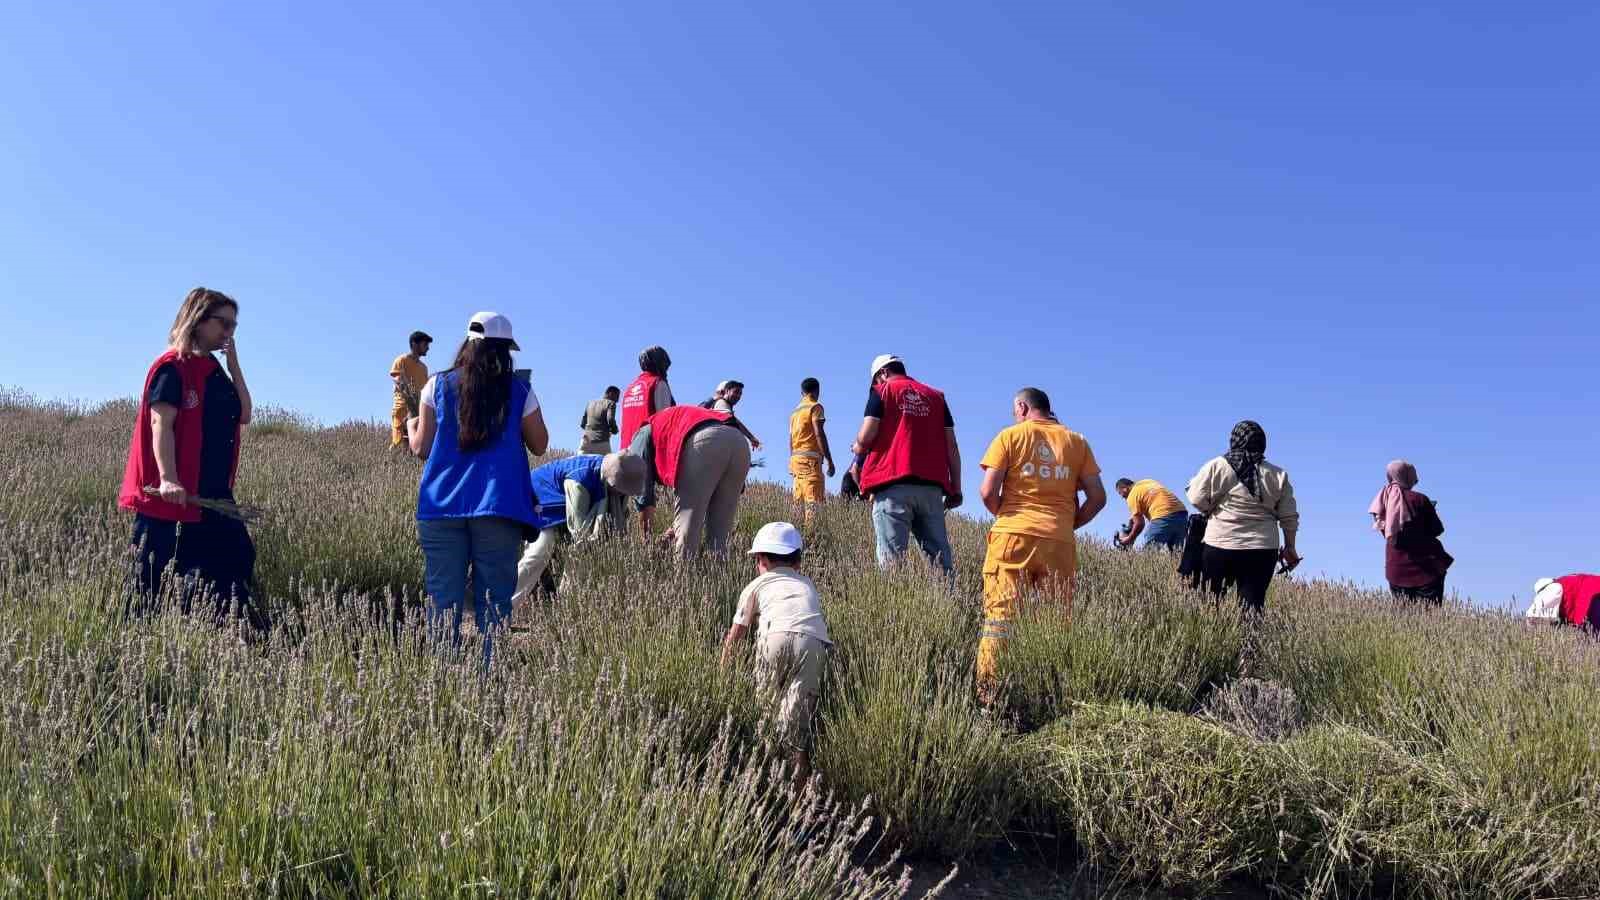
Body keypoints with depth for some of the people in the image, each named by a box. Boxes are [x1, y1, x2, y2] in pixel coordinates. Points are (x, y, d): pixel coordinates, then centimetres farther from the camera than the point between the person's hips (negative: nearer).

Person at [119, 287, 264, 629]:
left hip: (213, 490, 9)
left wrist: (234, 363, 5)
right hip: (174, 493, -9)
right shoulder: (172, 367, -9)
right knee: (156, 575, 0)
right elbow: (161, 425, -17)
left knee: (238, 559, 7)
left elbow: (243, 416, 9)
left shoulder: (214, 370, 15)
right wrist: (167, 479, -28)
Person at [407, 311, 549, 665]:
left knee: (443, 602, 3)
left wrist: (411, 427, 31)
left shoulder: (438, 385, 7)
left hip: (442, 507, 1)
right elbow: (539, 446, 13)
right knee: (493, 604, 2)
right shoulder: (520, 390, 4)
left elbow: (421, 448, 9)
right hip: (498, 507, -1)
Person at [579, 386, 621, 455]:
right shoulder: (610, 403, 2)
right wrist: (614, 430, 5)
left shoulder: (590, 403, 20)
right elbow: (610, 420, -14)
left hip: (586, 441, 5)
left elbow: (582, 424, 19)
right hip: (602, 443, -5)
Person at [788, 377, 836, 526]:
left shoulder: (795, 411, 20)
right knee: (813, 500, -13)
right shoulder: (815, 407, -2)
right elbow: (819, 434, -12)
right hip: (810, 458, -8)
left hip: (796, 458, 8)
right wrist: (830, 460, -12)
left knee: (799, 501, 5)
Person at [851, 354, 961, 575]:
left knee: (891, 558, -6)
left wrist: (857, 448, 19)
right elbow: (951, 447, 12)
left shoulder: (882, 391, 7)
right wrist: (955, 489, 13)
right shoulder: (936, 397, 19)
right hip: (932, 487, 4)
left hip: (893, 485, -4)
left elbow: (866, 437, -3)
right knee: (941, 557, 5)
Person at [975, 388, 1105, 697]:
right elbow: (1097, 498, 7)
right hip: (1060, 542, 2)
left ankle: (989, 692, -7)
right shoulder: (1076, 441, 12)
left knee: (1000, 617, -3)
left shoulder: (1010, 436, 4)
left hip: (1013, 536, -2)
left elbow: (988, 493, -3)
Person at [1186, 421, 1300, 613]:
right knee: (1253, 604, 3)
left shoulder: (1217, 466, -2)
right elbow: (1289, 517, 8)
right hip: (1262, 550, 2)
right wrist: (1289, 547, 18)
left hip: (1220, 546, -2)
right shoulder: (1278, 475, 7)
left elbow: (1197, 500, -5)